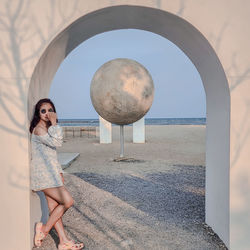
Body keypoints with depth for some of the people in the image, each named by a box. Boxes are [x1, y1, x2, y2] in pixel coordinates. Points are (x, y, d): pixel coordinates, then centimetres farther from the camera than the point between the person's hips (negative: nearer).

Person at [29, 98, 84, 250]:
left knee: (54, 207, 8)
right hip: (44, 174, -9)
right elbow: (57, 143, -27)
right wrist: (54, 123, -19)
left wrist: (60, 172, 18)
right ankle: (44, 229, 5)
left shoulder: (48, 129, 18)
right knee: (68, 201, -10)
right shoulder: (39, 128, -12)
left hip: (50, 173, 9)